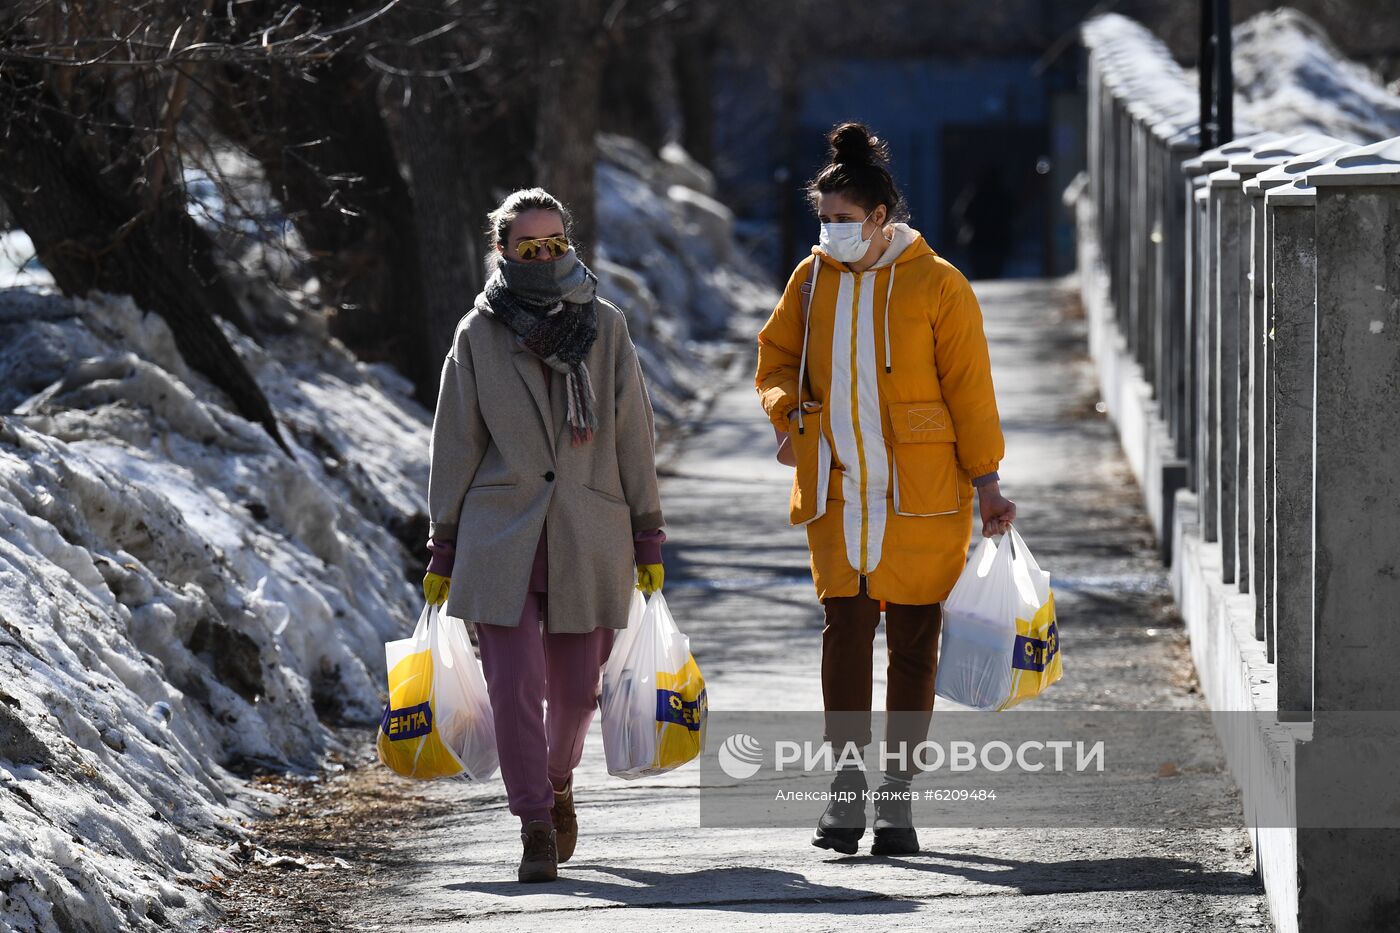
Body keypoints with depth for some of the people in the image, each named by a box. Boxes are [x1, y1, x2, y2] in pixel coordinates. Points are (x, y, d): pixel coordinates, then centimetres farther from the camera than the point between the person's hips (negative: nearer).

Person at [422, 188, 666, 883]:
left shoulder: (605, 328, 6)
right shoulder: (478, 334, 3)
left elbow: (633, 436, 8)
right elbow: (456, 445, 6)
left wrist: (648, 540, 6)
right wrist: (443, 551, 5)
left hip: (589, 538, 1)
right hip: (502, 538, -1)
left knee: (576, 689, 6)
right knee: (515, 685, -10)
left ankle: (557, 780, 36)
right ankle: (536, 826, -2)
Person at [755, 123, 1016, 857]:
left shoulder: (936, 285, -5)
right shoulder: (812, 280, 7)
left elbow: (969, 387, -3)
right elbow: (776, 359, 21)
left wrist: (986, 482, -4)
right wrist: (791, 413, 1)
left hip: (919, 493, -3)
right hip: (837, 491, 3)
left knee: (912, 639, 2)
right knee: (844, 631, -2)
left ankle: (896, 794, 8)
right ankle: (847, 784, 3)